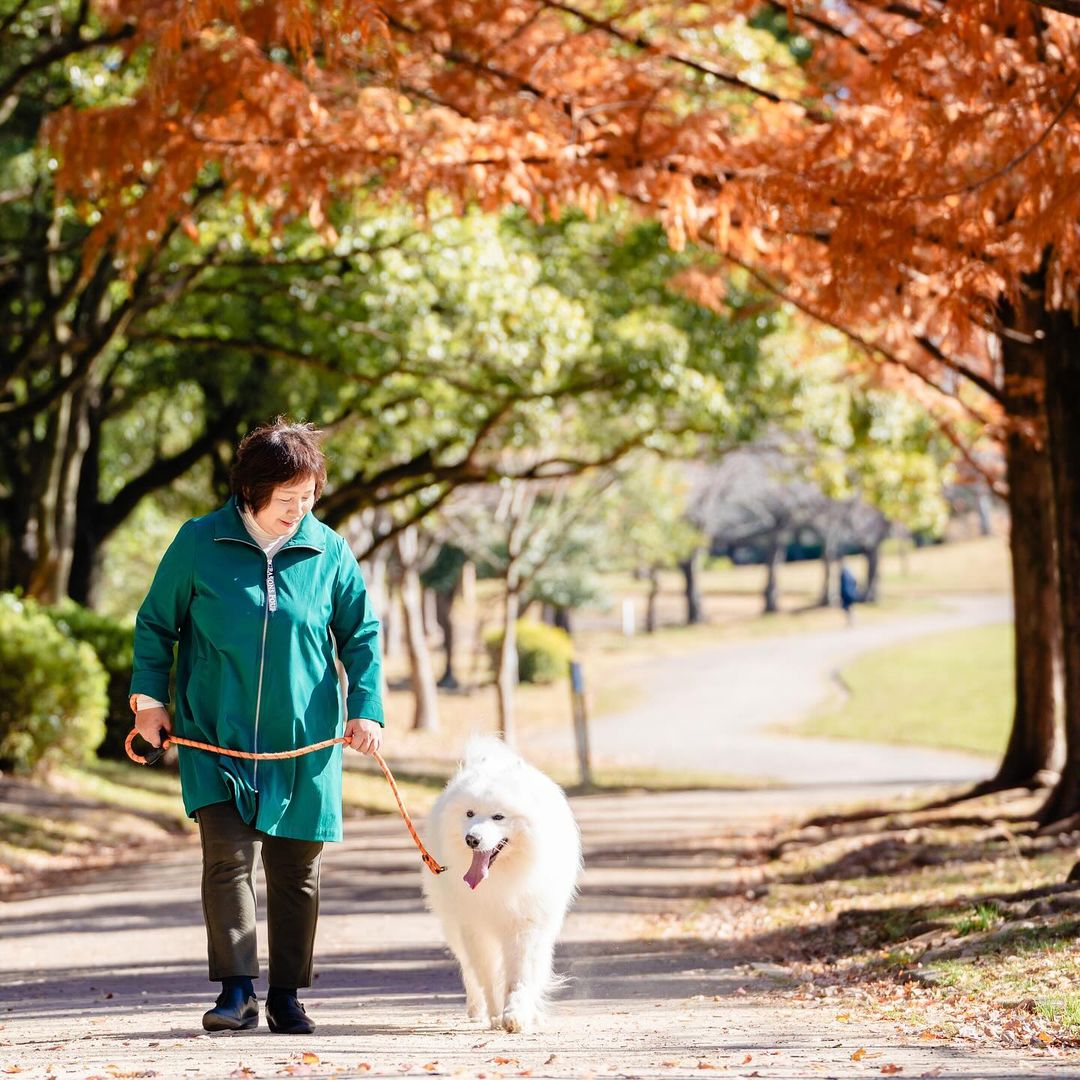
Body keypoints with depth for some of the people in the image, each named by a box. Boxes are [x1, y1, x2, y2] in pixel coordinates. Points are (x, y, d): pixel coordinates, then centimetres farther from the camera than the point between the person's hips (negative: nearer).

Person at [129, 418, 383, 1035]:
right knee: (228, 857, -14)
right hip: (218, 734, -2)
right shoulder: (200, 543, -3)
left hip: (305, 741, 2)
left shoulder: (328, 552, 1)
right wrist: (149, 695, 1)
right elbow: (156, 622, 8)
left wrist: (366, 708, -1)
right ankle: (237, 992, -11)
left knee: (297, 870, 6)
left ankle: (287, 997, 16)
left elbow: (362, 634, 10)